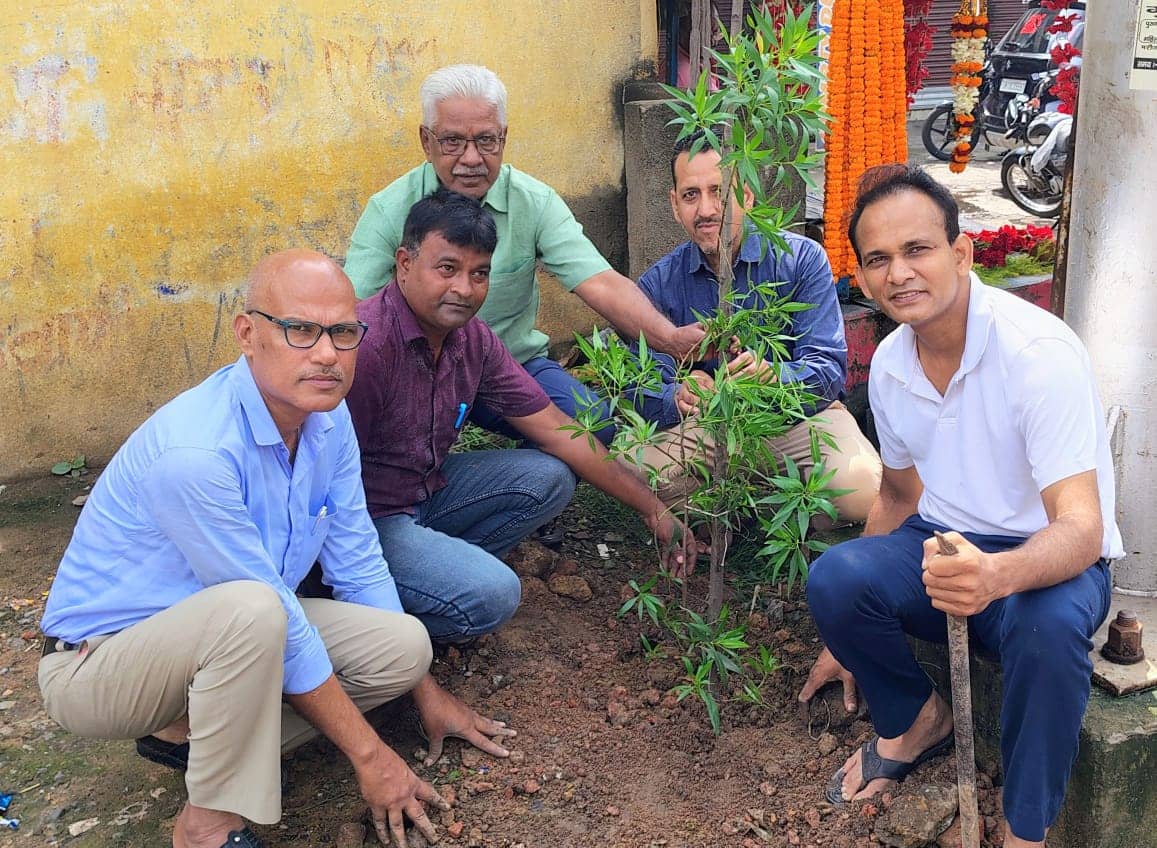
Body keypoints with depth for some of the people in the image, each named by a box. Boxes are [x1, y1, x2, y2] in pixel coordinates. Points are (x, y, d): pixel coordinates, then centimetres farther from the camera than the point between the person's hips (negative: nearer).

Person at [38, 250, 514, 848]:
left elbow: (358, 567, 3)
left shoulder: (327, 416, -7)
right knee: (251, 610, -37)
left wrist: (425, 692, 9)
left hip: (225, 636, 8)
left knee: (405, 647, -9)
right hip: (97, 661, -8)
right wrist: (368, 755, -18)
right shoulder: (194, 452, -32)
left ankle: (188, 733, 2)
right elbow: (272, 614, -27)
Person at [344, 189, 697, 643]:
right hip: (362, 516, -8)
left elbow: (556, 430, 1)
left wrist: (653, 508, 0)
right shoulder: (366, 344, -28)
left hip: (428, 491, 8)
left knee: (549, 479, 2)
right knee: (491, 594, -25)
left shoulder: (473, 341, -2)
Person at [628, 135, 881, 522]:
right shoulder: (658, 284, -2)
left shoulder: (801, 259, -8)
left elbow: (829, 370, -14)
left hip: (800, 416, -1)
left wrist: (775, 376, -37)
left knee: (861, 492, -32)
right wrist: (679, 397, -33)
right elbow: (644, 391, -8)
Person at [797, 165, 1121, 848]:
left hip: (1053, 560, -5)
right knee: (834, 576, -25)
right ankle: (919, 720, 6)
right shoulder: (890, 364, -3)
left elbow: (1080, 529, -28)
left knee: (1049, 628, -39)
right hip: (945, 543, 5)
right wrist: (850, 633, 15)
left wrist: (997, 575, -52)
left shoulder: (1040, 351, -23)